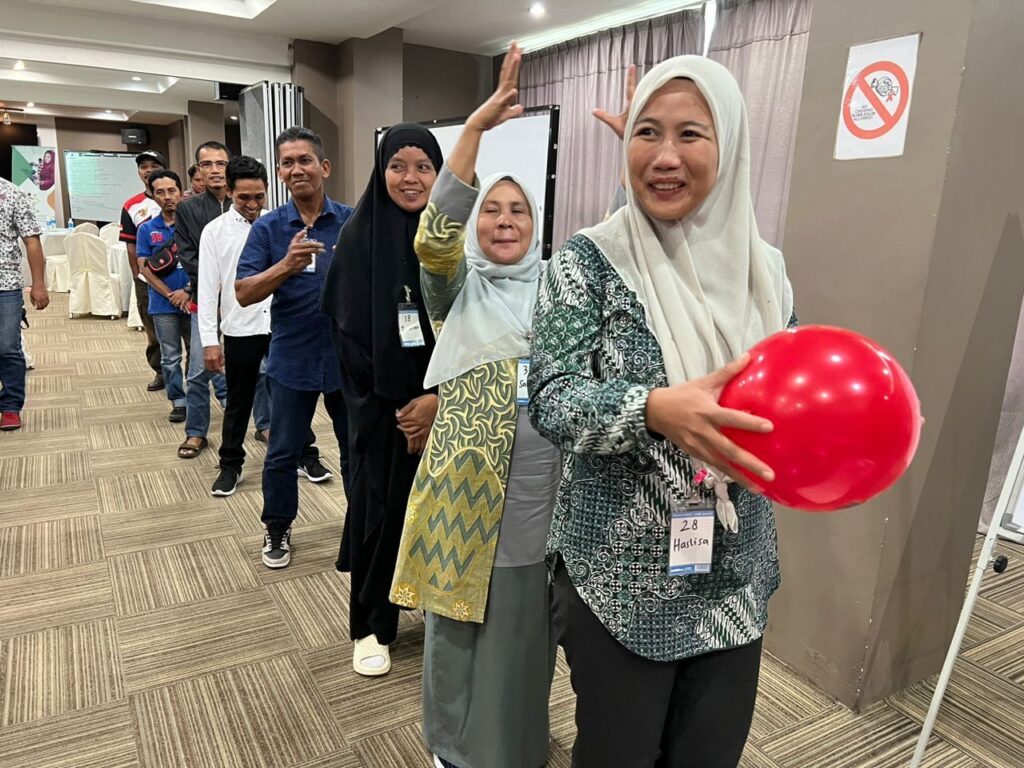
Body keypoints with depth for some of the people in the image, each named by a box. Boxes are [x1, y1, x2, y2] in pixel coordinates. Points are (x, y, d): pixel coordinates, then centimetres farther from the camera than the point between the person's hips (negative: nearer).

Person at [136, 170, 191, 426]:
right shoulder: (147, 229, 6)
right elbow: (144, 267, 1)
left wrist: (188, 291, -13)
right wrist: (171, 294, -9)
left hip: (194, 300, -2)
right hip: (163, 304, 2)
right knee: (170, 357, 6)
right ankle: (178, 402, 16)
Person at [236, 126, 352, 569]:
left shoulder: (353, 221, -2)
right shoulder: (268, 228, -2)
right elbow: (244, 293, -9)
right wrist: (287, 264, -24)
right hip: (293, 359, 0)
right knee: (283, 453, 12)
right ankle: (277, 530, 33)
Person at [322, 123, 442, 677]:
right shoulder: (360, 236, -5)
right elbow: (353, 334, -8)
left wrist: (437, 398, -13)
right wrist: (402, 406, -11)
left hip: (447, 401, 2)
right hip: (383, 406, -2)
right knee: (380, 505, 7)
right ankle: (372, 625, 26)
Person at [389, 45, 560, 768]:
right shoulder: (460, 285, 2)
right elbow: (434, 239, -17)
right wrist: (477, 126, -24)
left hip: (547, 489, 2)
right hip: (472, 485, -2)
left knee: (527, 626, 17)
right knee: (462, 623, 15)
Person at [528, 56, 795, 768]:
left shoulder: (764, 268, 1)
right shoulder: (591, 261, -11)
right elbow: (551, 398, -18)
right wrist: (657, 410, -35)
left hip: (736, 576, 4)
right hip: (619, 573, -3)